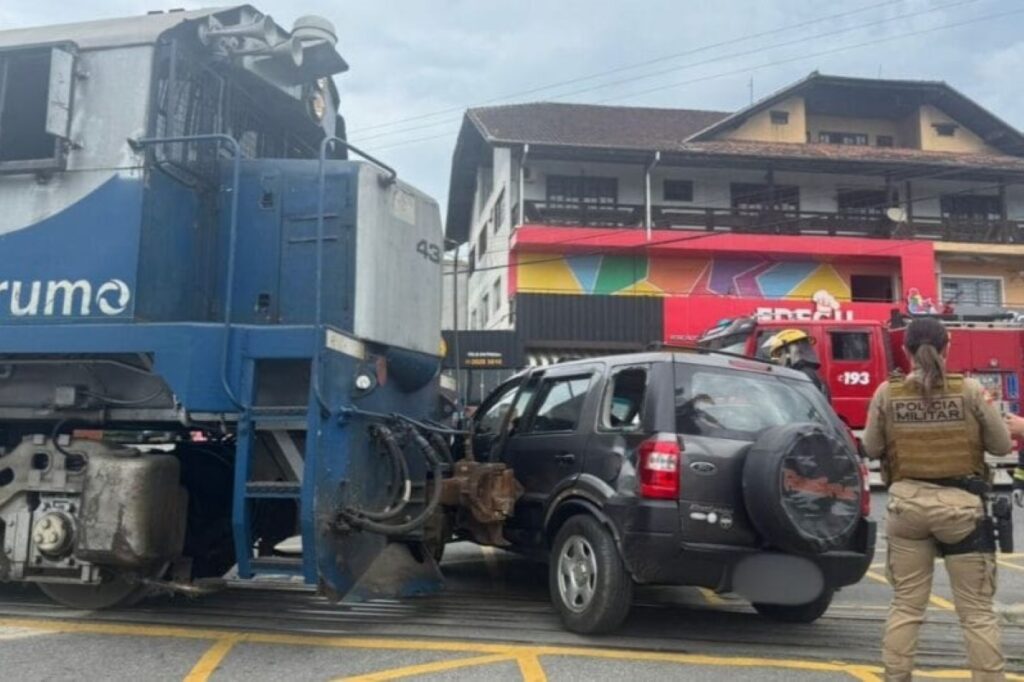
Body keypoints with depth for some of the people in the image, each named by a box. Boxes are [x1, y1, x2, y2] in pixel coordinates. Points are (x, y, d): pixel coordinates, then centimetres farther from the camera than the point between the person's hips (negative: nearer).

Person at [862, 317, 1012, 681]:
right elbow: (1001, 445, -1)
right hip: (961, 504, -2)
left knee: (905, 604, 13)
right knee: (977, 611, 9)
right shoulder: (970, 390, -8)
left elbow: (872, 448, 3)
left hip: (907, 503, 2)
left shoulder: (887, 393, -5)